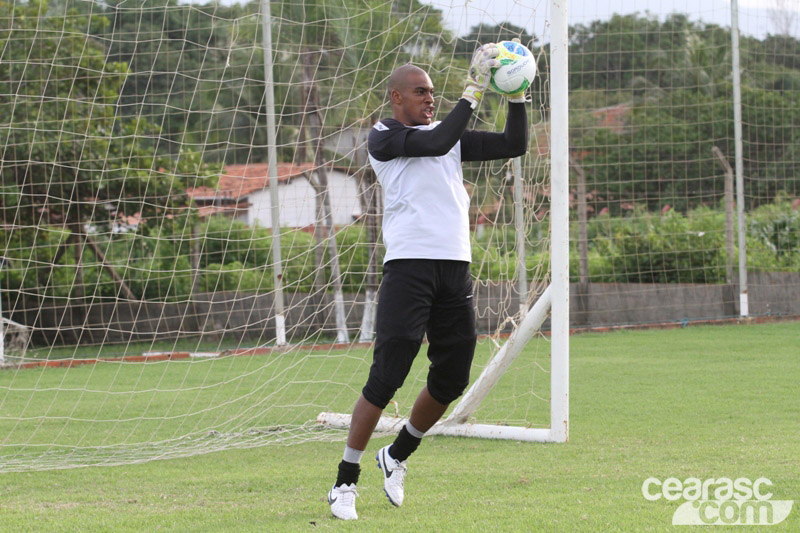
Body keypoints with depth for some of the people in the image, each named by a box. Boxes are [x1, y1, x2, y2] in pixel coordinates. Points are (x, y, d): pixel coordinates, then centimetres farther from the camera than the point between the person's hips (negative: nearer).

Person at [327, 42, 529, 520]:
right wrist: (474, 91, -16)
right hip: (410, 263, -7)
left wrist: (517, 95, 6)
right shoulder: (383, 137, -1)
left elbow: (514, 145, 18)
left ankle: (397, 457, 30)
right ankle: (345, 482, -5)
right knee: (386, 377, -11)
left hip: (456, 266, 7)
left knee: (452, 380, 9)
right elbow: (436, 144, -17)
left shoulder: (451, 135, 19)